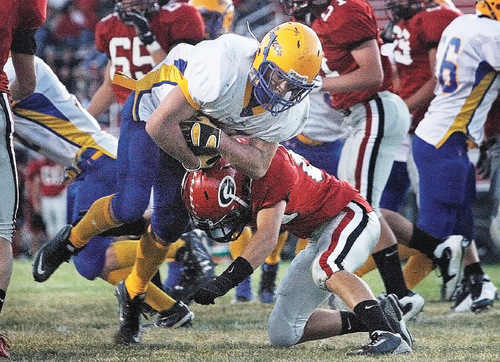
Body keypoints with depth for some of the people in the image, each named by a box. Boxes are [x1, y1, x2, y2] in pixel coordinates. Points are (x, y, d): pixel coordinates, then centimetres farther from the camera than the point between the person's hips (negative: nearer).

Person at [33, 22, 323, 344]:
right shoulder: (224, 69, -42)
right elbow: (158, 126, -34)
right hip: (153, 110, -6)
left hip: (191, 126, 6)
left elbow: (258, 166, -16)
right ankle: (71, 241, 14)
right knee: (130, 206, -15)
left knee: (171, 223, 5)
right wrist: (195, 161, -17)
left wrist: (218, 141, -33)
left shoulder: (291, 109, -22)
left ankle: (133, 293, 29)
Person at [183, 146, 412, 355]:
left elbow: (267, 238, -38)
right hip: (317, 236, 9)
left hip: (350, 217, -9)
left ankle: (387, 335, -42)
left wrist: (222, 283, -43)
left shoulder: (268, 167, -32)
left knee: (325, 269, -40)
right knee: (282, 334, 3)